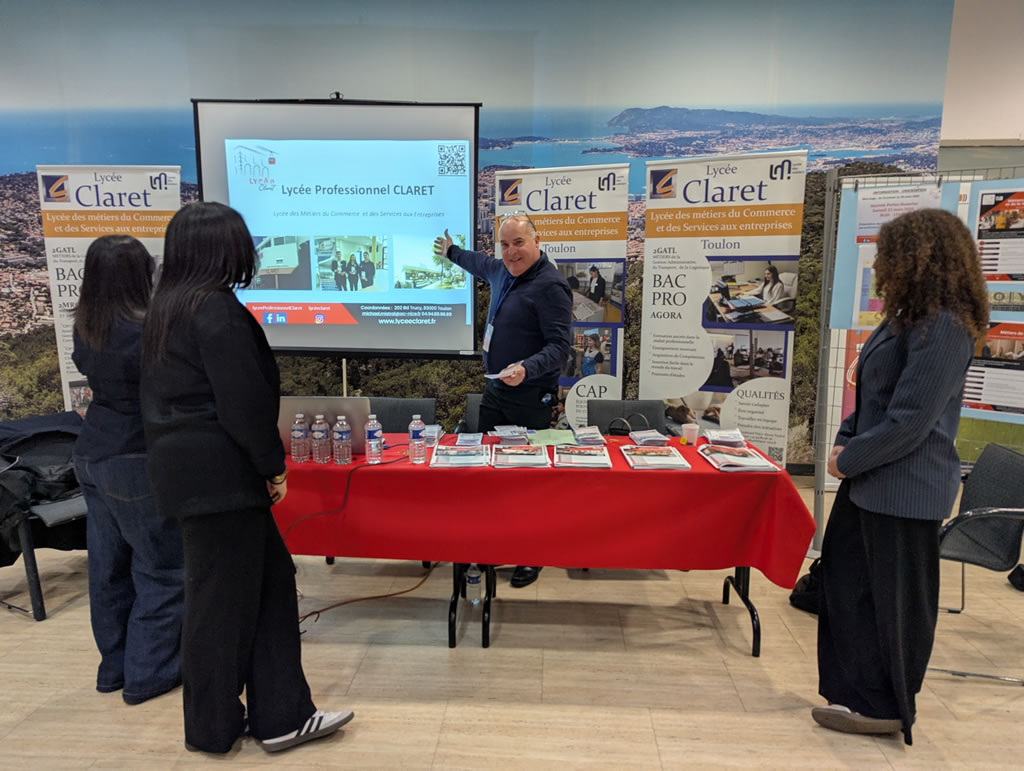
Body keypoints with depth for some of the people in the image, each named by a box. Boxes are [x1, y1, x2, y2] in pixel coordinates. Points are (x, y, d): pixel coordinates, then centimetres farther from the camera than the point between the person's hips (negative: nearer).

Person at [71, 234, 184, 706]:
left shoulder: (85, 328, 3)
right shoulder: (143, 330, -21)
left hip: (92, 456, 8)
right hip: (136, 463, -8)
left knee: (108, 565, 17)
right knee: (161, 568, 6)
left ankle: (114, 666, 30)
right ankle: (148, 672, 15)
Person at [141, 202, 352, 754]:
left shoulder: (166, 307, 14)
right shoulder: (218, 310, -15)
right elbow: (244, 401, -20)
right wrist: (272, 466, -9)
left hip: (181, 466, 10)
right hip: (220, 474, -10)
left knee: (270, 579, 13)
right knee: (223, 597, 5)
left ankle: (281, 715, 20)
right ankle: (213, 728, 23)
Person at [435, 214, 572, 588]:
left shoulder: (550, 286, -18)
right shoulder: (503, 272, 7)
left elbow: (560, 346, -22)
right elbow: (482, 264, 32)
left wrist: (527, 369, -38)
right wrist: (451, 252, 47)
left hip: (530, 399, -8)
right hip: (494, 390, 9)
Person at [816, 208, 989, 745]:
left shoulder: (943, 328, -19)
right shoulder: (911, 318, 12)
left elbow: (909, 420, -22)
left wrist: (850, 460, -12)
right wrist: (846, 440, 5)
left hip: (905, 487, -10)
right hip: (875, 479, 10)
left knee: (893, 598, 5)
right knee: (850, 583, 18)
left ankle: (885, 708, 24)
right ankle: (862, 690, 34)